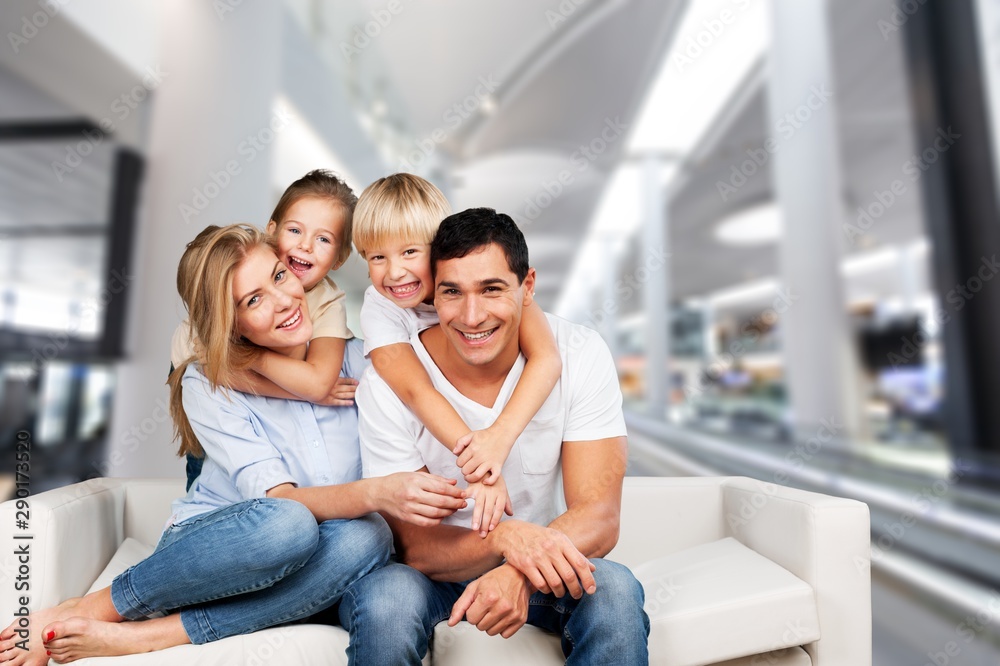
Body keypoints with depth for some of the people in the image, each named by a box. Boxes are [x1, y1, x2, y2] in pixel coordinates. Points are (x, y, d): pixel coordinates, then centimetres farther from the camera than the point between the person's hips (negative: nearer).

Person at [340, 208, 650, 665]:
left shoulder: (579, 356, -17)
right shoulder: (387, 384, -19)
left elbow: (599, 518, -18)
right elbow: (413, 544, -17)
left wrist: (518, 573, -37)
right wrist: (506, 537, -36)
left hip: (542, 562, 1)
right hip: (435, 567, 0)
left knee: (614, 592, -29)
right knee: (385, 601, -31)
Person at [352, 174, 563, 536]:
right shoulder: (379, 306, -17)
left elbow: (546, 358, -32)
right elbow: (416, 390, -33)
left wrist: (499, 435, -45)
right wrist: (478, 469, -44)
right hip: (433, 433, 3)